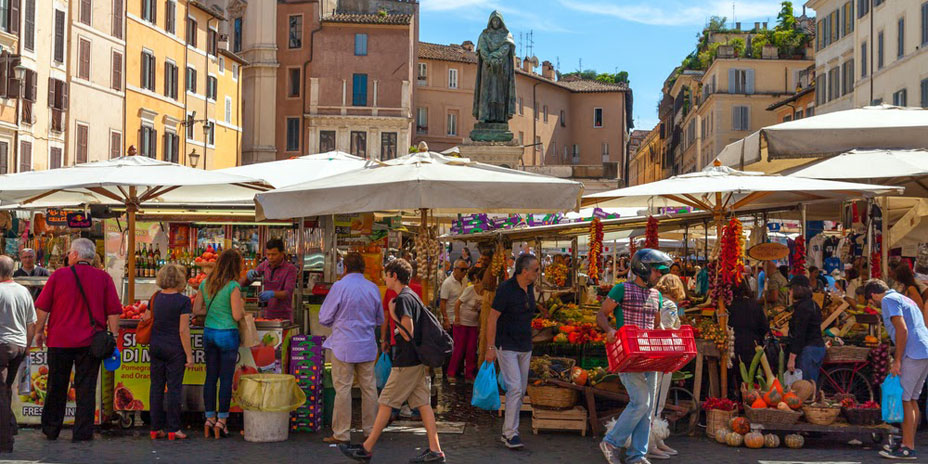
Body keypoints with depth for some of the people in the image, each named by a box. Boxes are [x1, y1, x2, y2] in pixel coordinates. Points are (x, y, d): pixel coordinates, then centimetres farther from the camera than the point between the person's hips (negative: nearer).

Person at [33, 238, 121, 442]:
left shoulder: (58, 275, 0)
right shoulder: (104, 278, 0)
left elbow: (42, 307, 2)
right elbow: (113, 311, -2)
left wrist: (39, 331, 13)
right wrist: (113, 337, 3)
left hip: (59, 341, 0)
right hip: (90, 342, 0)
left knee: (56, 387, 13)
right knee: (86, 388, 4)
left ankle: (51, 430, 23)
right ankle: (83, 432, 3)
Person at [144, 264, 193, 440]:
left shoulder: (155, 298, 5)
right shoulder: (183, 300, -11)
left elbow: (145, 320, 12)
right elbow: (183, 330, -13)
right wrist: (189, 354, -8)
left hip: (156, 346, 5)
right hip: (174, 348, -5)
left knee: (156, 386, 9)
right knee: (174, 388, 1)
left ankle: (156, 428, 14)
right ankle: (173, 429, 4)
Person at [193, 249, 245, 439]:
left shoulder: (205, 283, 5)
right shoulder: (233, 286, -14)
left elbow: (196, 310, 9)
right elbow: (237, 316, -16)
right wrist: (242, 306, 4)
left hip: (209, 332, 6)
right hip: (227, 334, -6)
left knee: (210, 376, 11)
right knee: (226, 378, 2)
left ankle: (209, 419, 17)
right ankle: (221, 421, 5)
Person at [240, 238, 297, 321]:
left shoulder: (290, 268, -8)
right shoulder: (264, 266, 7)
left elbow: (287, 293, -18)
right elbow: (243, 284, 9)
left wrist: (272, 294, -36)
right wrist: (248, 275, -13)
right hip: (266, 316, 4)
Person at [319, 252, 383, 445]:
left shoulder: (339, 286, -10)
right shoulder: (373, 288, 3)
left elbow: (324, 318, -4)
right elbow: (380, 320, 14)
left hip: (343, 346, -4)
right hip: (367, 346, 4)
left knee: (342, 389, 1)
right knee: (369, 388, 11)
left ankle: (341, 433, 4)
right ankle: (371, 429, 19)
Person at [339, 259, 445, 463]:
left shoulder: (403, 299, -15)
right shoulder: (414, 296, 14)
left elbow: (408, 334, -20)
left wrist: (393, 314, -12)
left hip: (406, 362, -9)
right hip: (420, 360, 9)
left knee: (386, 404, 0)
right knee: (423, 404, 7)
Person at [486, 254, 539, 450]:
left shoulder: (529, 288, 6)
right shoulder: (506, 289, -16)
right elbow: (492, 318, -15)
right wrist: (490, 348, -17)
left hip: (525, 347, 8)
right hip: (507, 347, -8)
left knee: (520, 391, 9)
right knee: (514, 388, -14)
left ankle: (507, 431, 18)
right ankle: (511, 434, -8)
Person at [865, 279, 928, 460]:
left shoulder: (888, 300, -3)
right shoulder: (904, 299, 25)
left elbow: (902, 330, -15)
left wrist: (897, 360, -12)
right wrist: (897, 359, 23)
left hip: (913, 355, -10)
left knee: (905, 399, -6)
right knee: (911, 400, 14)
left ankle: (908, 448, -5)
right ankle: (907, 443, 18)